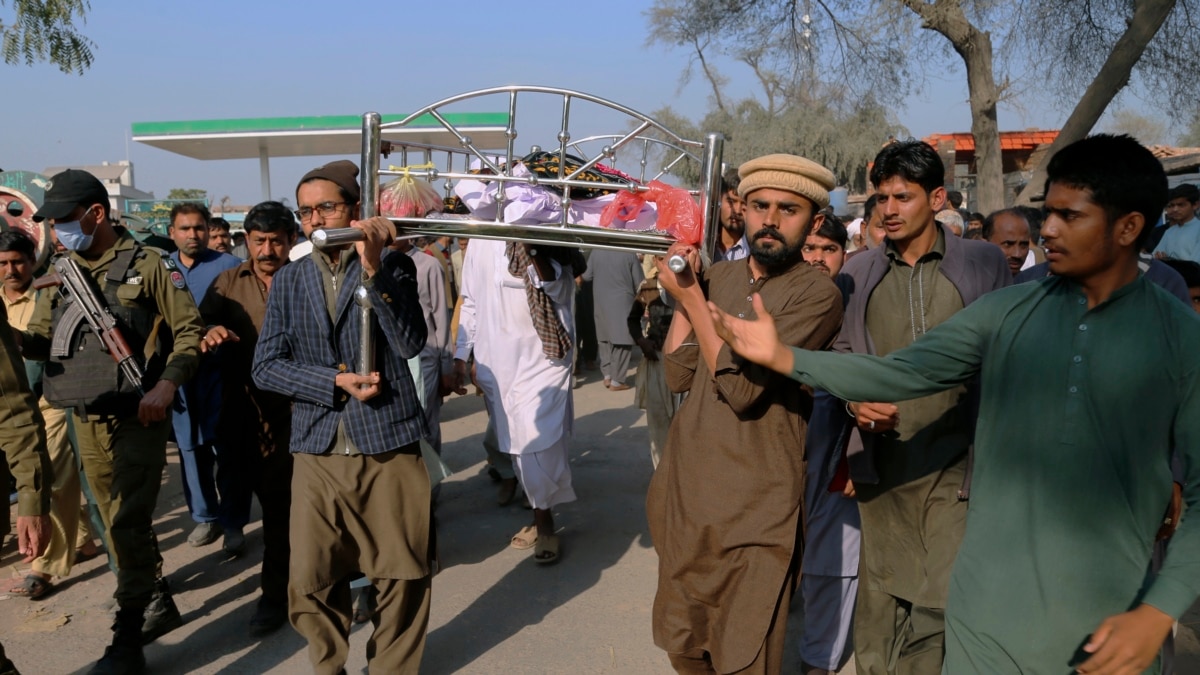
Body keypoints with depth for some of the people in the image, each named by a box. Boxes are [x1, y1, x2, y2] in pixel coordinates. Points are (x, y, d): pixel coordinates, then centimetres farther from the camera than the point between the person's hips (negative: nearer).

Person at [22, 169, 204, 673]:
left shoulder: (148, 264, -6)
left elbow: (189, 330, -7)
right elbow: (39, 338, 10)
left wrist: (167, 385, -20)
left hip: (137, 418, -6)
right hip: (85, 420, 6)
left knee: (128, 525, -6)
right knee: (118, 522, 14)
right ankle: (158, 605, 30)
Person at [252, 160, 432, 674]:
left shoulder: (393, 266, 0)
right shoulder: (288, 280, 8)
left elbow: (411, 344, -14)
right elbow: (266, 366, 1)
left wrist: (373, 270, -22)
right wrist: (334, 381, -12)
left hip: (389, 448, -2)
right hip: (317, 453, 2)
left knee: (401, 577, 6)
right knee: (312, 582, 7)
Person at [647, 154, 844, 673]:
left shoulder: (817, 293, -11)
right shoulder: (714, 278, 8)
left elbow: (742, 387, -20)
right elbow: (679, 376, 2)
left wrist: (691, 298, -14)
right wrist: (681, 292, -3)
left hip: (753, 508, -5)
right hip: (684, 491, 6)